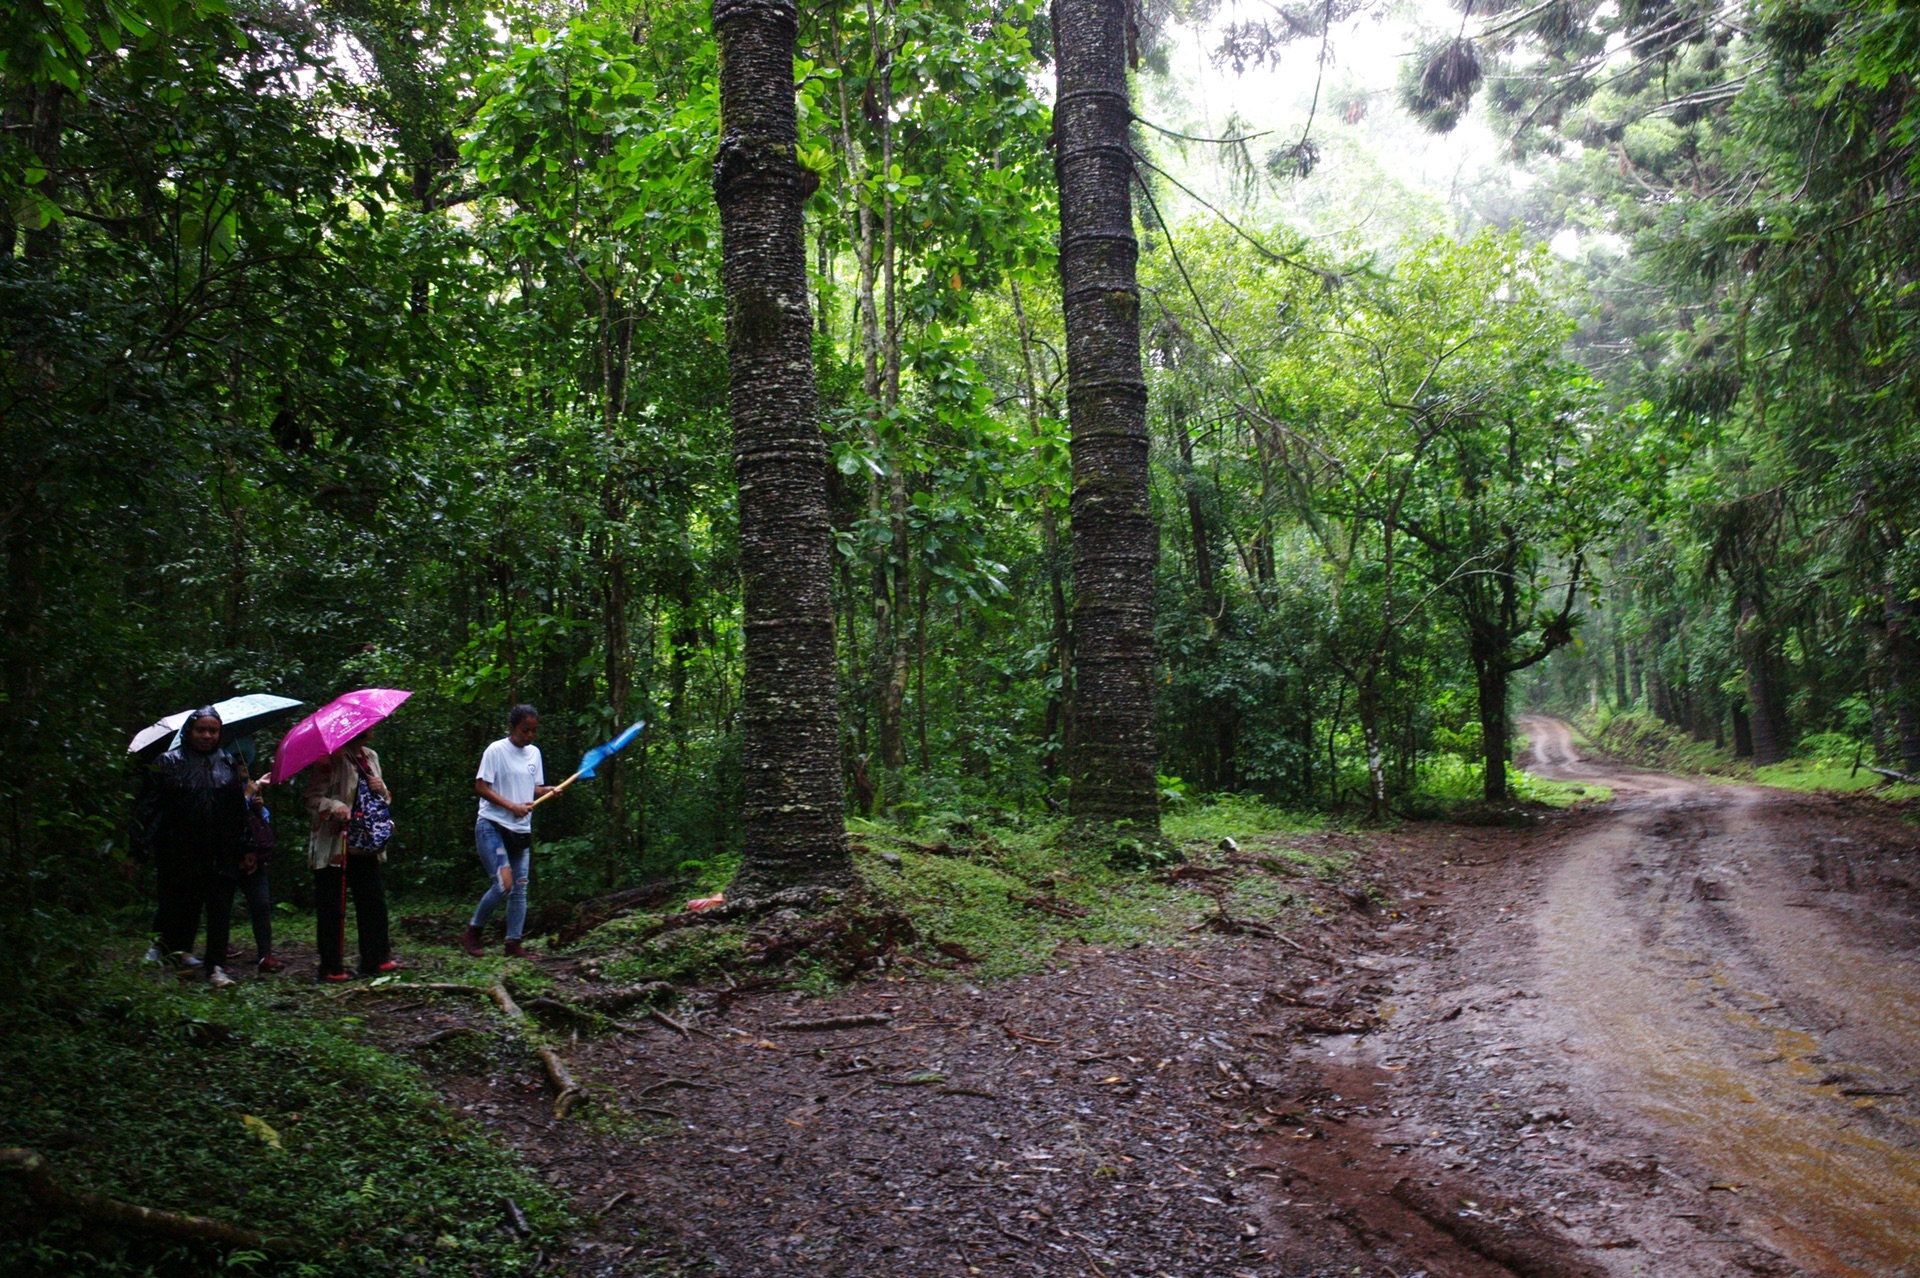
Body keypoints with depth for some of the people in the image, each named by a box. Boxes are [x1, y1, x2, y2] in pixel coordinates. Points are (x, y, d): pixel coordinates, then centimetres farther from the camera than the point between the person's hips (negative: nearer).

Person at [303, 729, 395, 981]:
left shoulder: (370, 757, 15)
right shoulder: (330, 759, -8)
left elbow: (386, 799, 23)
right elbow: (313, 798, -13)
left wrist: (381, 789, 1)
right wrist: (334, 806, -31)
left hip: (366, 846, 7)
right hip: (334, 847, -7)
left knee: (374, 901, 8)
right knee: (332, 908, -1)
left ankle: (376, 959, 17)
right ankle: (331, 967, 7)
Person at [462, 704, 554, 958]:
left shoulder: (534, 753, 12)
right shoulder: (496, 751, -8)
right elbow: (481, 787, -11)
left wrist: (546, 790, -5)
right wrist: (512, 806, -20)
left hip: (521, 831, 7)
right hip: (492, 827, -7)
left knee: (520, 889, 5)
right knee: (503, 884, -16)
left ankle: (514, 944, 13)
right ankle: (472, 932, 4)